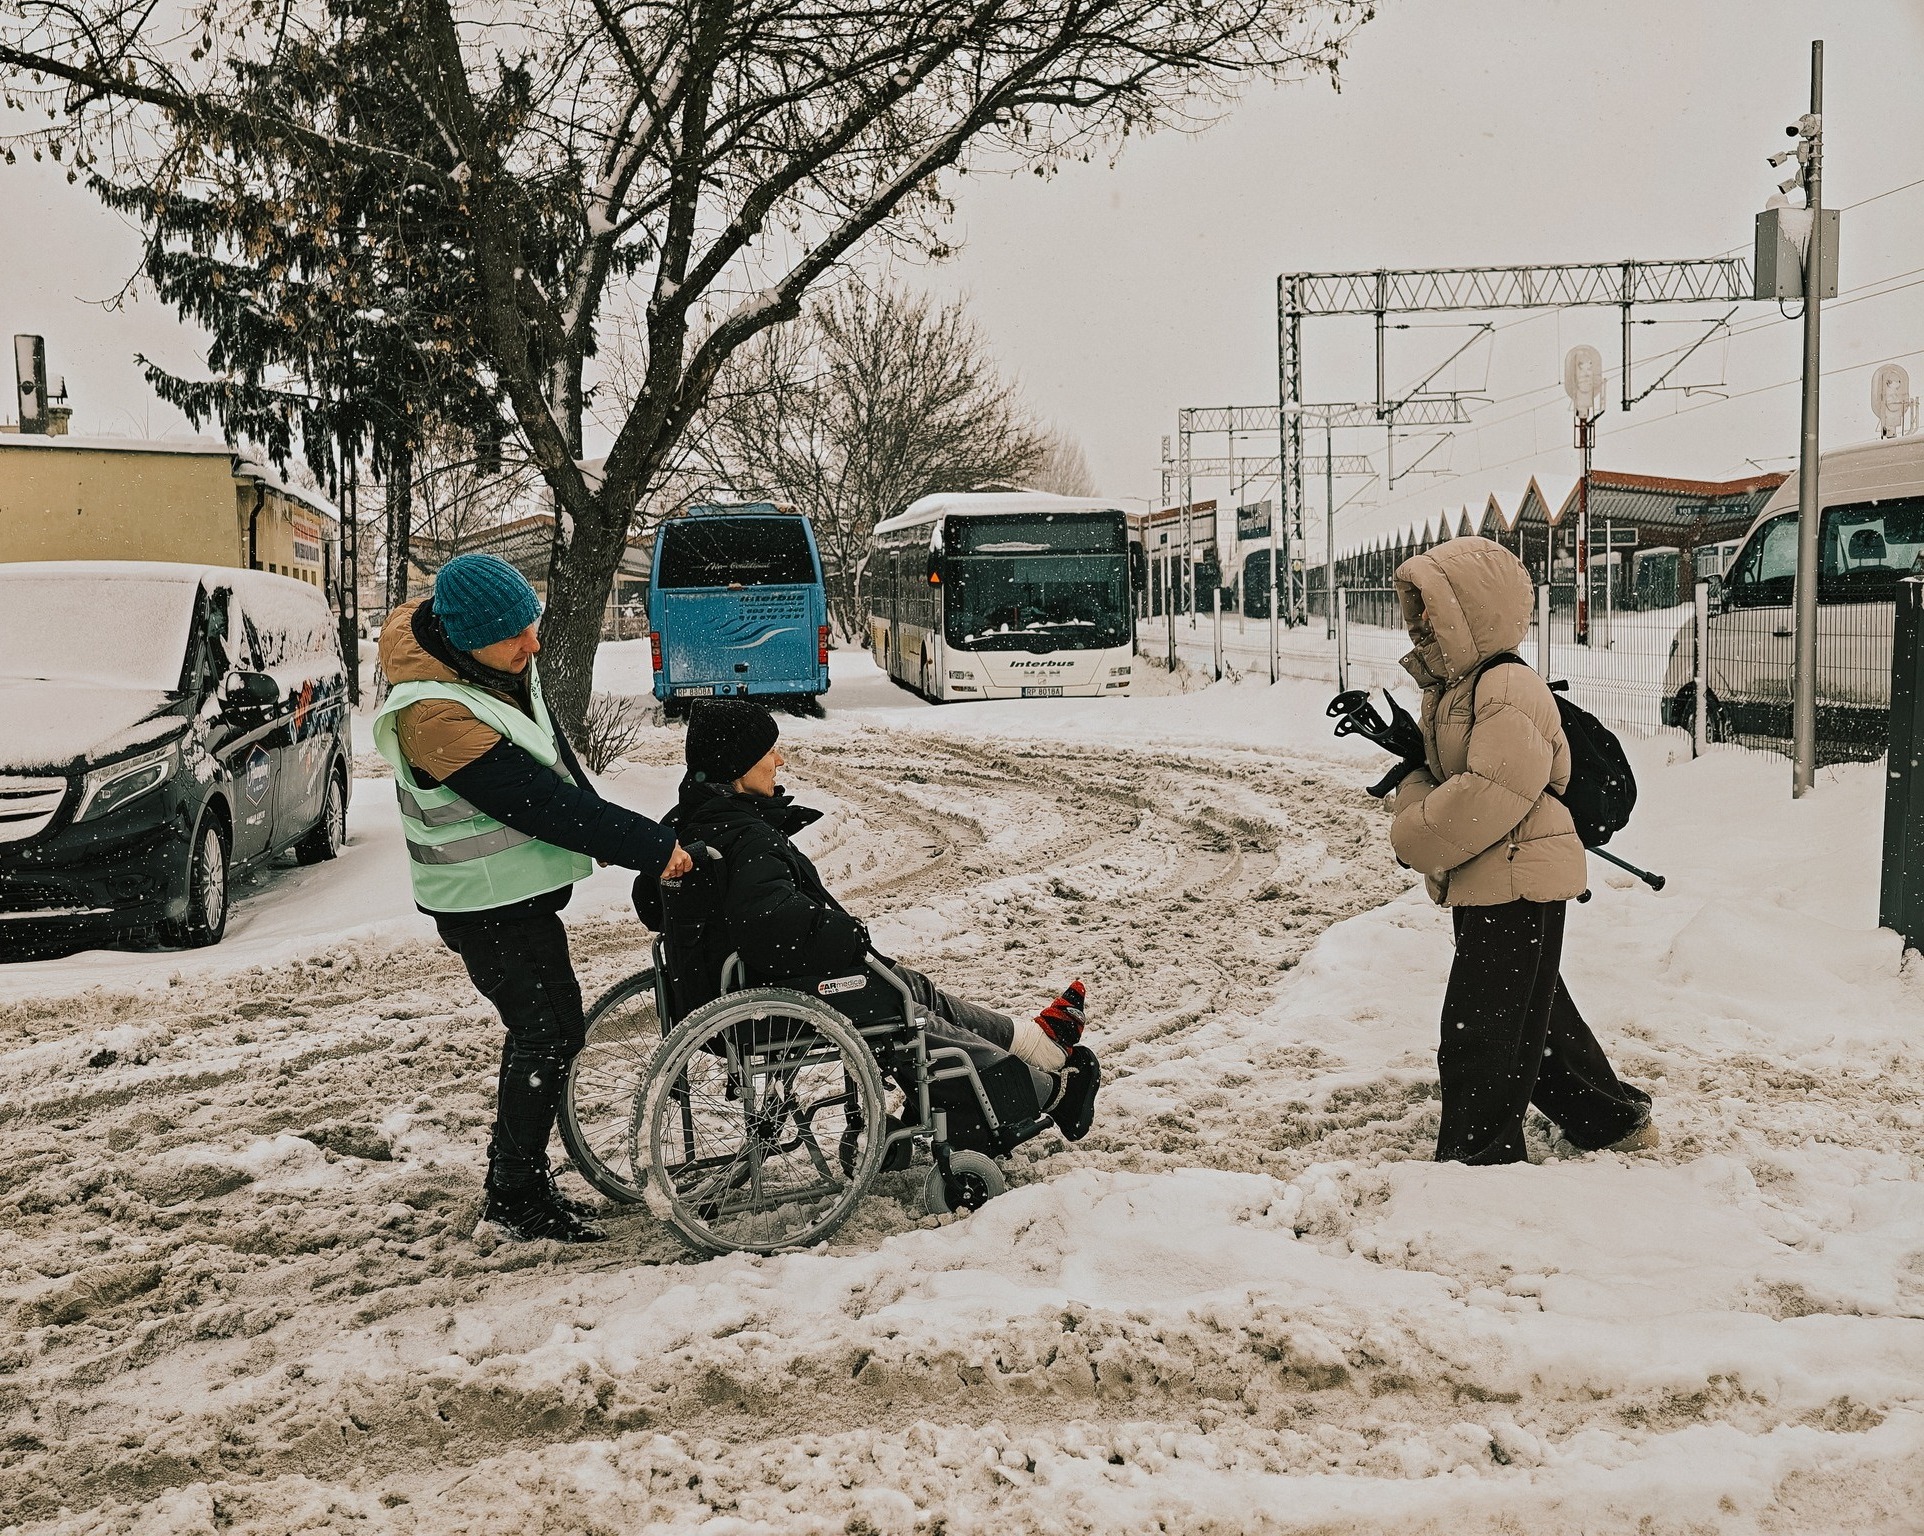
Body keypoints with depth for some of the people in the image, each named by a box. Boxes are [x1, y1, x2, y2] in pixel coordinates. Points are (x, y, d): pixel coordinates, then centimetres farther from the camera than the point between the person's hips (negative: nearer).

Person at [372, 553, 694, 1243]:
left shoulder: (502, 664, -2)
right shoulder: (436, 715, -30)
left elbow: (553, 750, 14)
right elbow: (539, 802, -30)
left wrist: (605, 829, 12)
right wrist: (650, 846, -26)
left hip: (522, 886, 9)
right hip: (486, 902, -9)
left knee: (544, 1027, 17)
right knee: (549, 1031, -3)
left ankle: (520, 1174, 32)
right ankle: (515, 1199, 11)